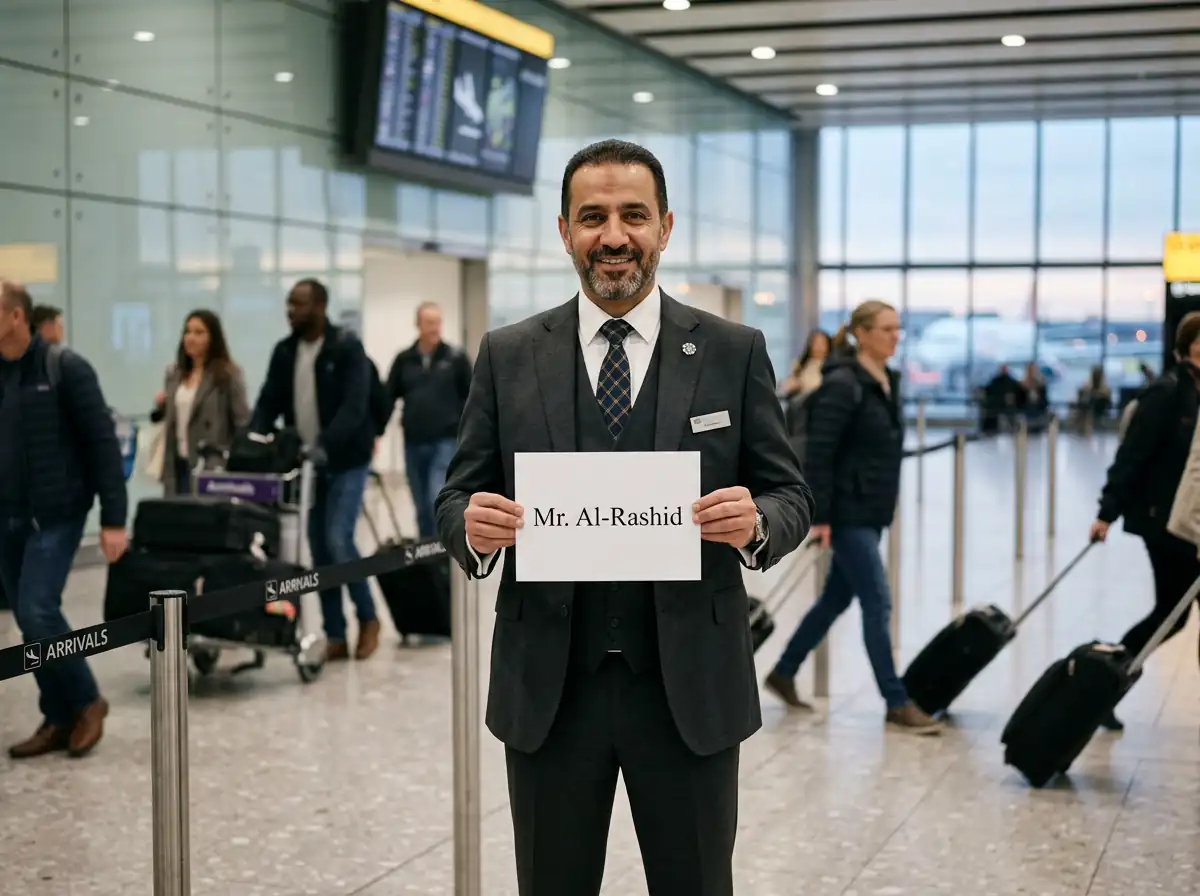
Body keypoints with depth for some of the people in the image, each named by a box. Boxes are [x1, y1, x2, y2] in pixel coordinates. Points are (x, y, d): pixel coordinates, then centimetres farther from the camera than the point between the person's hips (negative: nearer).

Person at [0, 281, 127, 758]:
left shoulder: (65, 368, -9)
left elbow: (103, 444, -9)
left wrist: (114, 518, -13)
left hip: (55, 516, -6)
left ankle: (87, 701, 7)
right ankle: (60, 718, 19)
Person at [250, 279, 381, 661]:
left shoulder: (347, 347, -11)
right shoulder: (284, 351, 6)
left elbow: (354, 407, -20)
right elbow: (268, 403, 5)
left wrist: (324, 446, -33)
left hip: (345, 461, -6)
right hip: (306, 464, 6)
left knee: (338, 541, -14)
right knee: (319, 549, 5)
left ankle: (368, 618, 8)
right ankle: (336, 637, 11)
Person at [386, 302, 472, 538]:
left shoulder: (456, 358, -1)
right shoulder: (404, 360, 5)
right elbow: (388, 398, 7)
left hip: (446, 442, -3)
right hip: (413, 444, 3)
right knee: (422, 508, 10)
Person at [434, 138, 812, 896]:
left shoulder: (734, 352, 2)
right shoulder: (507, 356, 4)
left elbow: (790, 496, 4)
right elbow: (458, 497, 6)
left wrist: (757, 522, -19)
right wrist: (473, 527, -17)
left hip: (689, 684, -1)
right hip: (547, 686, 1)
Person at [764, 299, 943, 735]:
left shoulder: (887, 381, 11)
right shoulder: (842, 384, -16)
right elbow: (818, 454, -18)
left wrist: (885, 504, 20)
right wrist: (819, 516, -20)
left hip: (872, 512, 9)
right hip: (848, 512, -9)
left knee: (837, 598, 16)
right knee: (878, 603, -6)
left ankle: (783, 673, 31)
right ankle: (897, 705, 1)